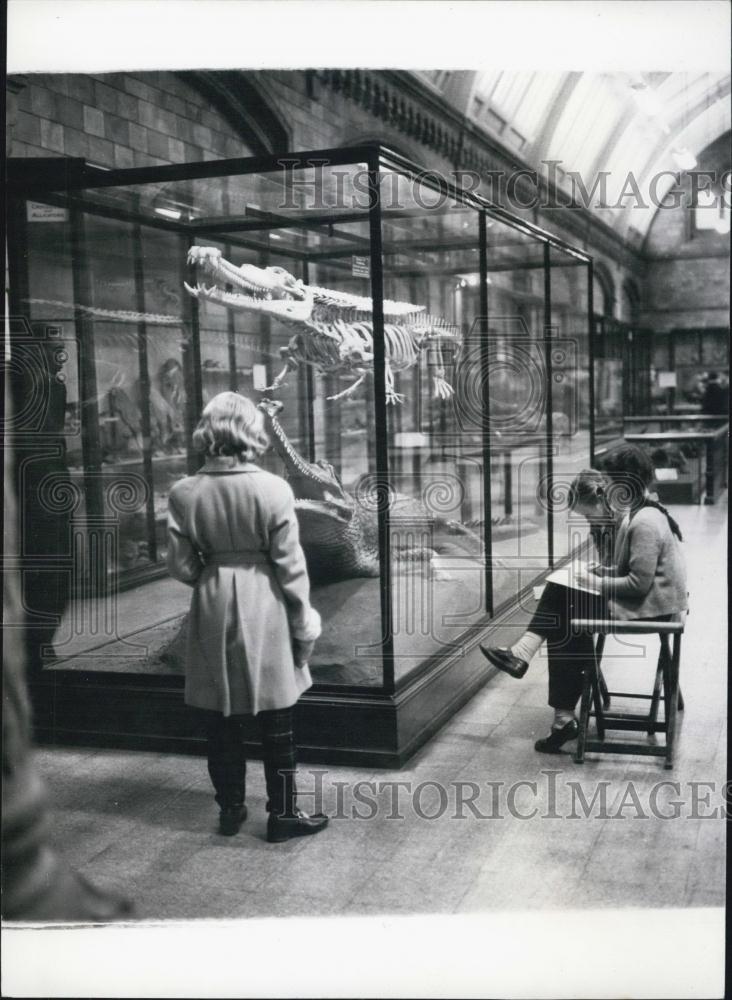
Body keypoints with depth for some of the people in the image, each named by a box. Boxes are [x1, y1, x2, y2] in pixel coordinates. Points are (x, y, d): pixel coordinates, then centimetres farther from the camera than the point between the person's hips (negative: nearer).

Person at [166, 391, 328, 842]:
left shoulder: (184, 493, -6)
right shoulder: (273, 489, -14)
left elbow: (182, 566, -2)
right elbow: (290, 564, -10)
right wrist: (304, 624, 0)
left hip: (212, 607, 3)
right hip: (264, 607, -2)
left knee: (221, 717, 15)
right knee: (276, 719, 9)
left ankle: (231, 809, 26)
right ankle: (283, 814, 17)